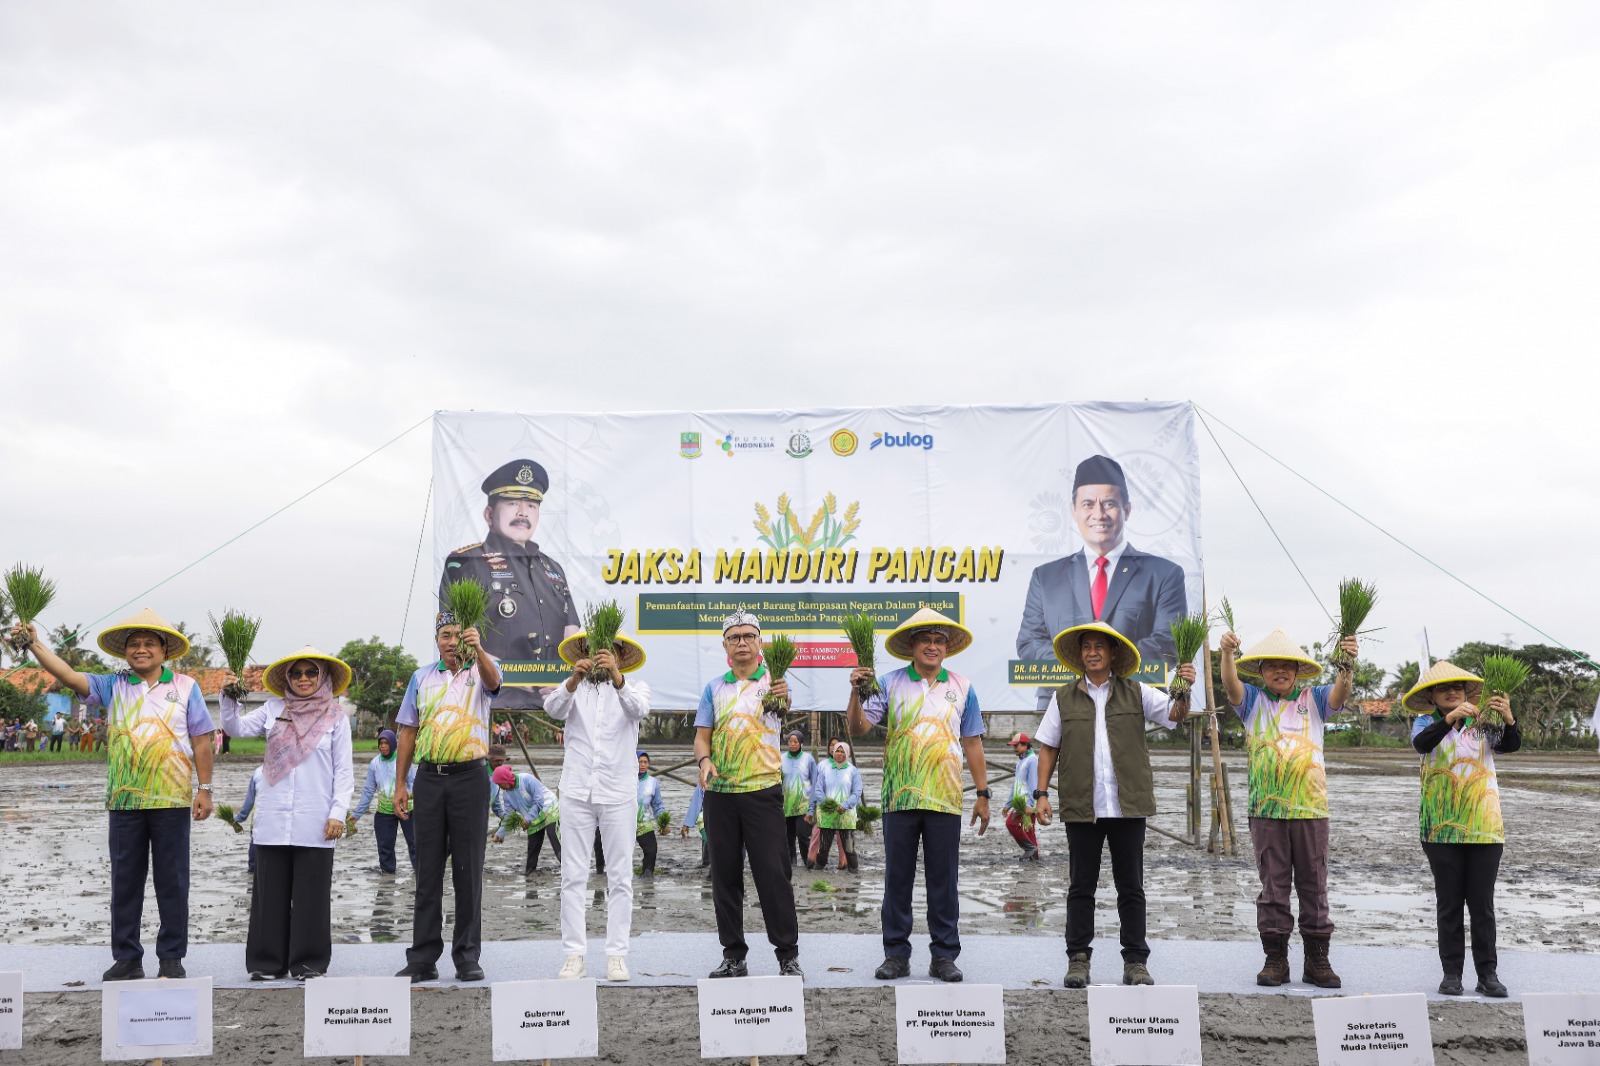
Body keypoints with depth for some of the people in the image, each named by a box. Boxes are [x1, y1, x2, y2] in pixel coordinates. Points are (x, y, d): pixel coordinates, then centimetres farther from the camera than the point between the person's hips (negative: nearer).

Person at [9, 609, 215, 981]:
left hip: (171, 800, -2)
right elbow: (70, 676, -6)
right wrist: (35, 645, -18)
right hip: (124, 799, 2)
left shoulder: (185, 686, 3)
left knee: (172, 880, 4)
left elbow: (201, 740, 2)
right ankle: (127, 958, 18)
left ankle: (171, 957, 13)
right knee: (125, 879, 8)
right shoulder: (112, 686, 8)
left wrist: (204, 789, -2)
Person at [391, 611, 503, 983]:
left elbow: (493, 680, -22)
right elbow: (408, 732, 13)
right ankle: (423, 958, 9)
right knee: (427, 869, 4)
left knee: (468, 869, 0)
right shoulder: (421, 677, 13)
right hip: (429, 778, 3)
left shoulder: (480, 670, 4)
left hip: (470, 776, -3)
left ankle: (467, 956, 7)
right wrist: (400, 784, 7)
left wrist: (478, 648, -42)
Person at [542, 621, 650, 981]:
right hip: (577, 791, 1)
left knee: (620, 877, 2)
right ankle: (574, 954, 7)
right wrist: (573, 681, -32)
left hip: (619, 793, -1)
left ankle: (616, 955, 7)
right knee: (573, 876, 2)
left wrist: (616, 678, -35)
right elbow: (553, 709, -13)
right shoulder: (574, 688, 9)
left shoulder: (635, 687, 6)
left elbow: (639, 709, -18)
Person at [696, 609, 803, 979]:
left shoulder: (774, 681, 3)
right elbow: (702, 736, 10)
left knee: (772, 873, -5)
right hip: (720, 792, 4)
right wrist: (704, 760, -12)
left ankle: (788, 955, 3)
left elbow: (783, 715, -16)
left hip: (763, 790, -3)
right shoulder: (714, 688, 13)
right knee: (725, 875, 7)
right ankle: (733, 955, 16)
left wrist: (784, 699, -39)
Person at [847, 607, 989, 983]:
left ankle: (944, 955, 14)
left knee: (943, 880, 5)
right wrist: (856, 692, -22)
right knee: (898, 878, 5)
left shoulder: (961, 687, 8)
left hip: (945, 798, 1)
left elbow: (972, 743, 11)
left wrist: (982, 794, 8)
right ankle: (896, 955, 14)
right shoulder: (889, 684, 3)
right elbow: (858, 727, -5)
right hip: (899, 796, -1)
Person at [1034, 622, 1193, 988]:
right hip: (1081, 807, 0)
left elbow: (1176, 713, -1)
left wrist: (1184, 691, -22)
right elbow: (1048, 748, 9)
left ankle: (1135, 962, 14)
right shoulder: (1064, 698, 8)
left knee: (1131, 887, 6)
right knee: (1081, 886, 5)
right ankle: (1078, 960, 12)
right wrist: (1041, 794, 2)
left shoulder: (1136, 693, 8)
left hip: (1127, 805, 0)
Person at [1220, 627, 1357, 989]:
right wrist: (1228, 653, -32)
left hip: (1311, 807, 1)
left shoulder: (1313, 699, 8)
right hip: (1266, 808, -1)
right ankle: (1275, 959, 10)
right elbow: (1231, 685, -12)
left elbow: (1340, 692, -10)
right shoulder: (1253, 700, 7)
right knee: (1273, 884, 4)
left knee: (1314, 883, 6)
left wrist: (1348, 663, -31)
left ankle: (1317, 959, 13)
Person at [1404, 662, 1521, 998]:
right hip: (1442, 828, 0)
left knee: (1482, 903, 3)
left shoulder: (1483, 724, 5)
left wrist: (1509, 719, -31)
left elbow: (1509, 745, -12)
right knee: (1449, 903, 4)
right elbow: (1421, 743, -18)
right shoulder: (1426, 723, 3)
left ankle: (1488, 974, 10)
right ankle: (1451, 974, 10)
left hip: (1484, 827, 0)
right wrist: (1449, 718, -34)